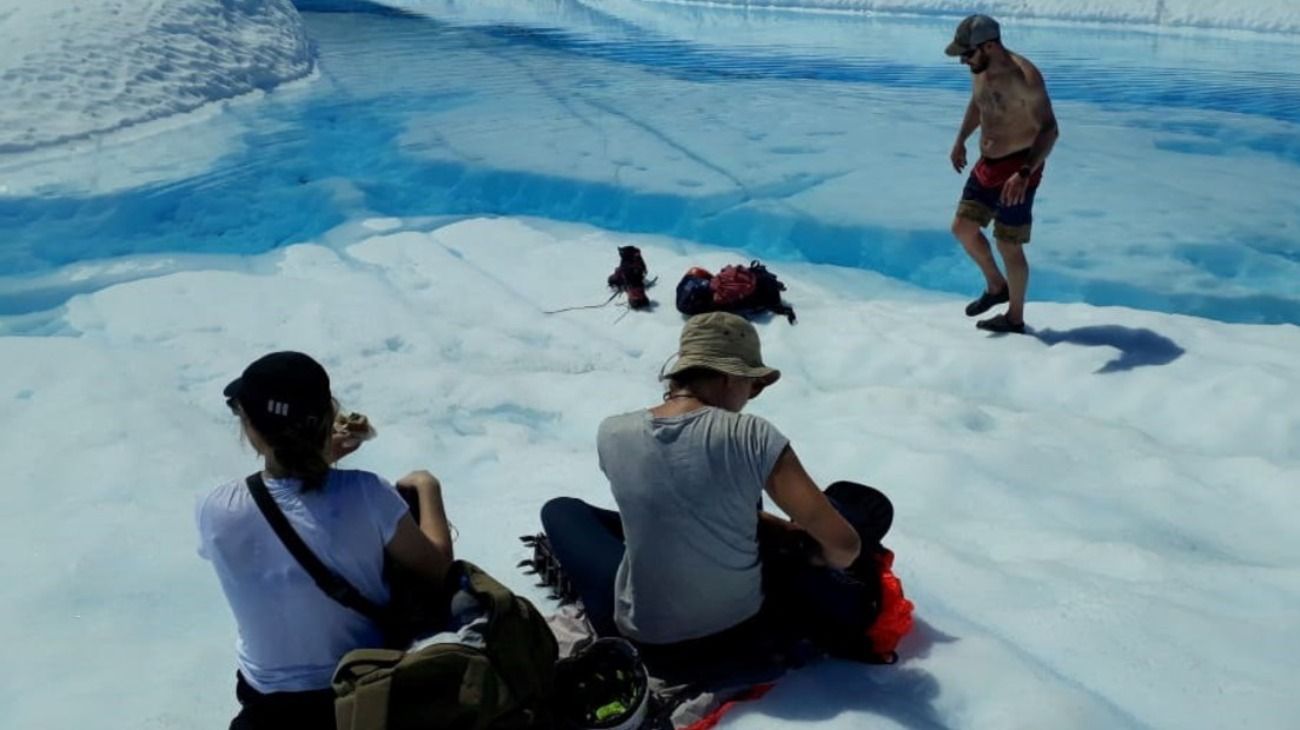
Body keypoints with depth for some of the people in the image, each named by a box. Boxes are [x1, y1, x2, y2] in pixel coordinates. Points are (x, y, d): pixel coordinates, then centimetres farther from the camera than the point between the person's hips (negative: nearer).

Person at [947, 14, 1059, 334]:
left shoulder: (1024, 77, -24)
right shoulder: (980, 69, 1)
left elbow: (1049, 130, -26)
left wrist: (1024, 173, -37)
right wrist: (961, 140, 29)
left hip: (1018, 168, -8)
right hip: (987, 165, 8)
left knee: (1008, 246, 1)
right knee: (963, 228, 11)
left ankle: (1015, 318, 18)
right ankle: (996, 287, 32)